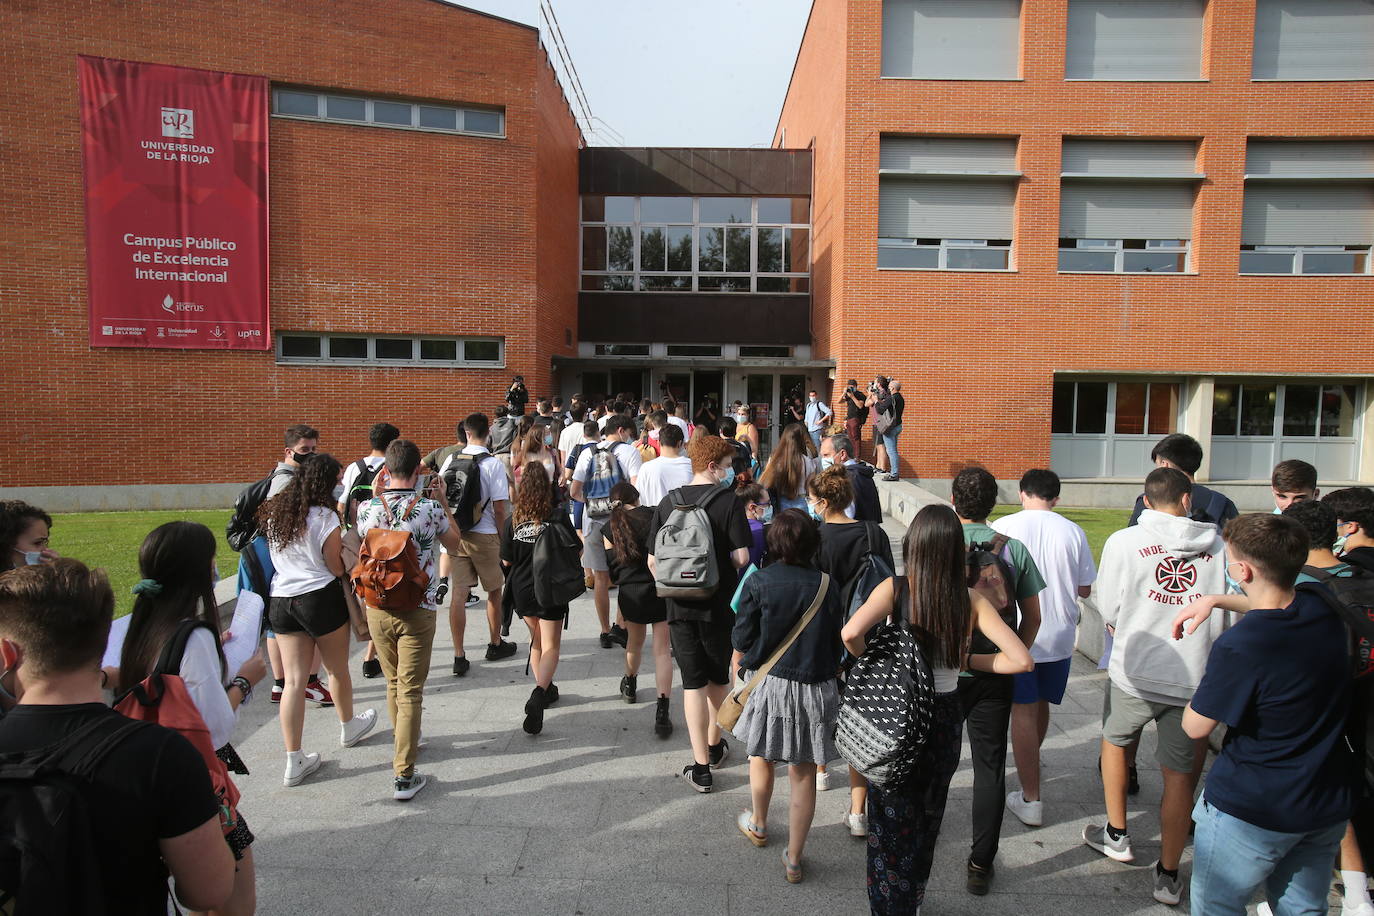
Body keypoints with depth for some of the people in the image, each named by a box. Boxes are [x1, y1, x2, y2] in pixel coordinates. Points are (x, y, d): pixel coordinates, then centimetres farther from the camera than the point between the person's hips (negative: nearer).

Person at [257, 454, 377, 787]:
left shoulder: (274, 513, 6)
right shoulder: (324, 518, -14)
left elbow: (274, 559, 17)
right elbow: (338, 568, -9)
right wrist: (348, 538, 4)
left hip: (281, 600, 5)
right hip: (321, 598, -5)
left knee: (294, 680, 5)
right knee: (338, 669, 18)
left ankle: (294, 762, 7)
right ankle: (348, 727, 41)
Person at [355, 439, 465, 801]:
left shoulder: (368, 508, -6)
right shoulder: (429, 508, -13)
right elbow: (455, 544, 7)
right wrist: (443, 502, 12)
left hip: (377, 609, 3)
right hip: (417, 611, -3)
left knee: (393, 683, 23)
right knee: (410, 691, 2)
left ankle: (403, 740, 44)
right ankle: (404, 775, 2)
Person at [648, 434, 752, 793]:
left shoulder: (668, 503, 0)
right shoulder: (729, 501, -10)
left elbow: (653, 561, 2)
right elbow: (741, 558, -16)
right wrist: (723, 565, 6)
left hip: (679, 606, 2)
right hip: (719, 605, -1)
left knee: (693, 683, 6)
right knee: (719, 678, 19)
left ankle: (701, 766, 8)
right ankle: (715, 745, 37)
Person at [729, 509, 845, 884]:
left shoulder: (758, 582, -12)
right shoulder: (826, 585, -6)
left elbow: (742, 642, -6)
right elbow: (836, 643, 3)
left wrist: (739, 666, 14)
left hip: (767, 684, -1)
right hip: (815, 690, 1)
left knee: (761, 755, 23)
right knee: (803, 773, 11)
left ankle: (758, 825, 46)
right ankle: (794, 859, 21)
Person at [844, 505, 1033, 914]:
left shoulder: (894, 589, -17)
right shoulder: (971, 601, -10)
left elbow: (851, 633, -33)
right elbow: (1022, 660, -15)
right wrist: (967, 660, -1)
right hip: (945, 718, 3)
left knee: (892, 821, 15)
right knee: (928, 816, 26)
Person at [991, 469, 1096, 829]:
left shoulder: (1004, 527, -11)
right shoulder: (1073, 532, -4)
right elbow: (1086, 589, 2)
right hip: (1059, 635, 3)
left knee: (1023, 711, 3)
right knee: (1041, 705, 22)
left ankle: (1031, 799, 5)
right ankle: (1030, 765, 46)